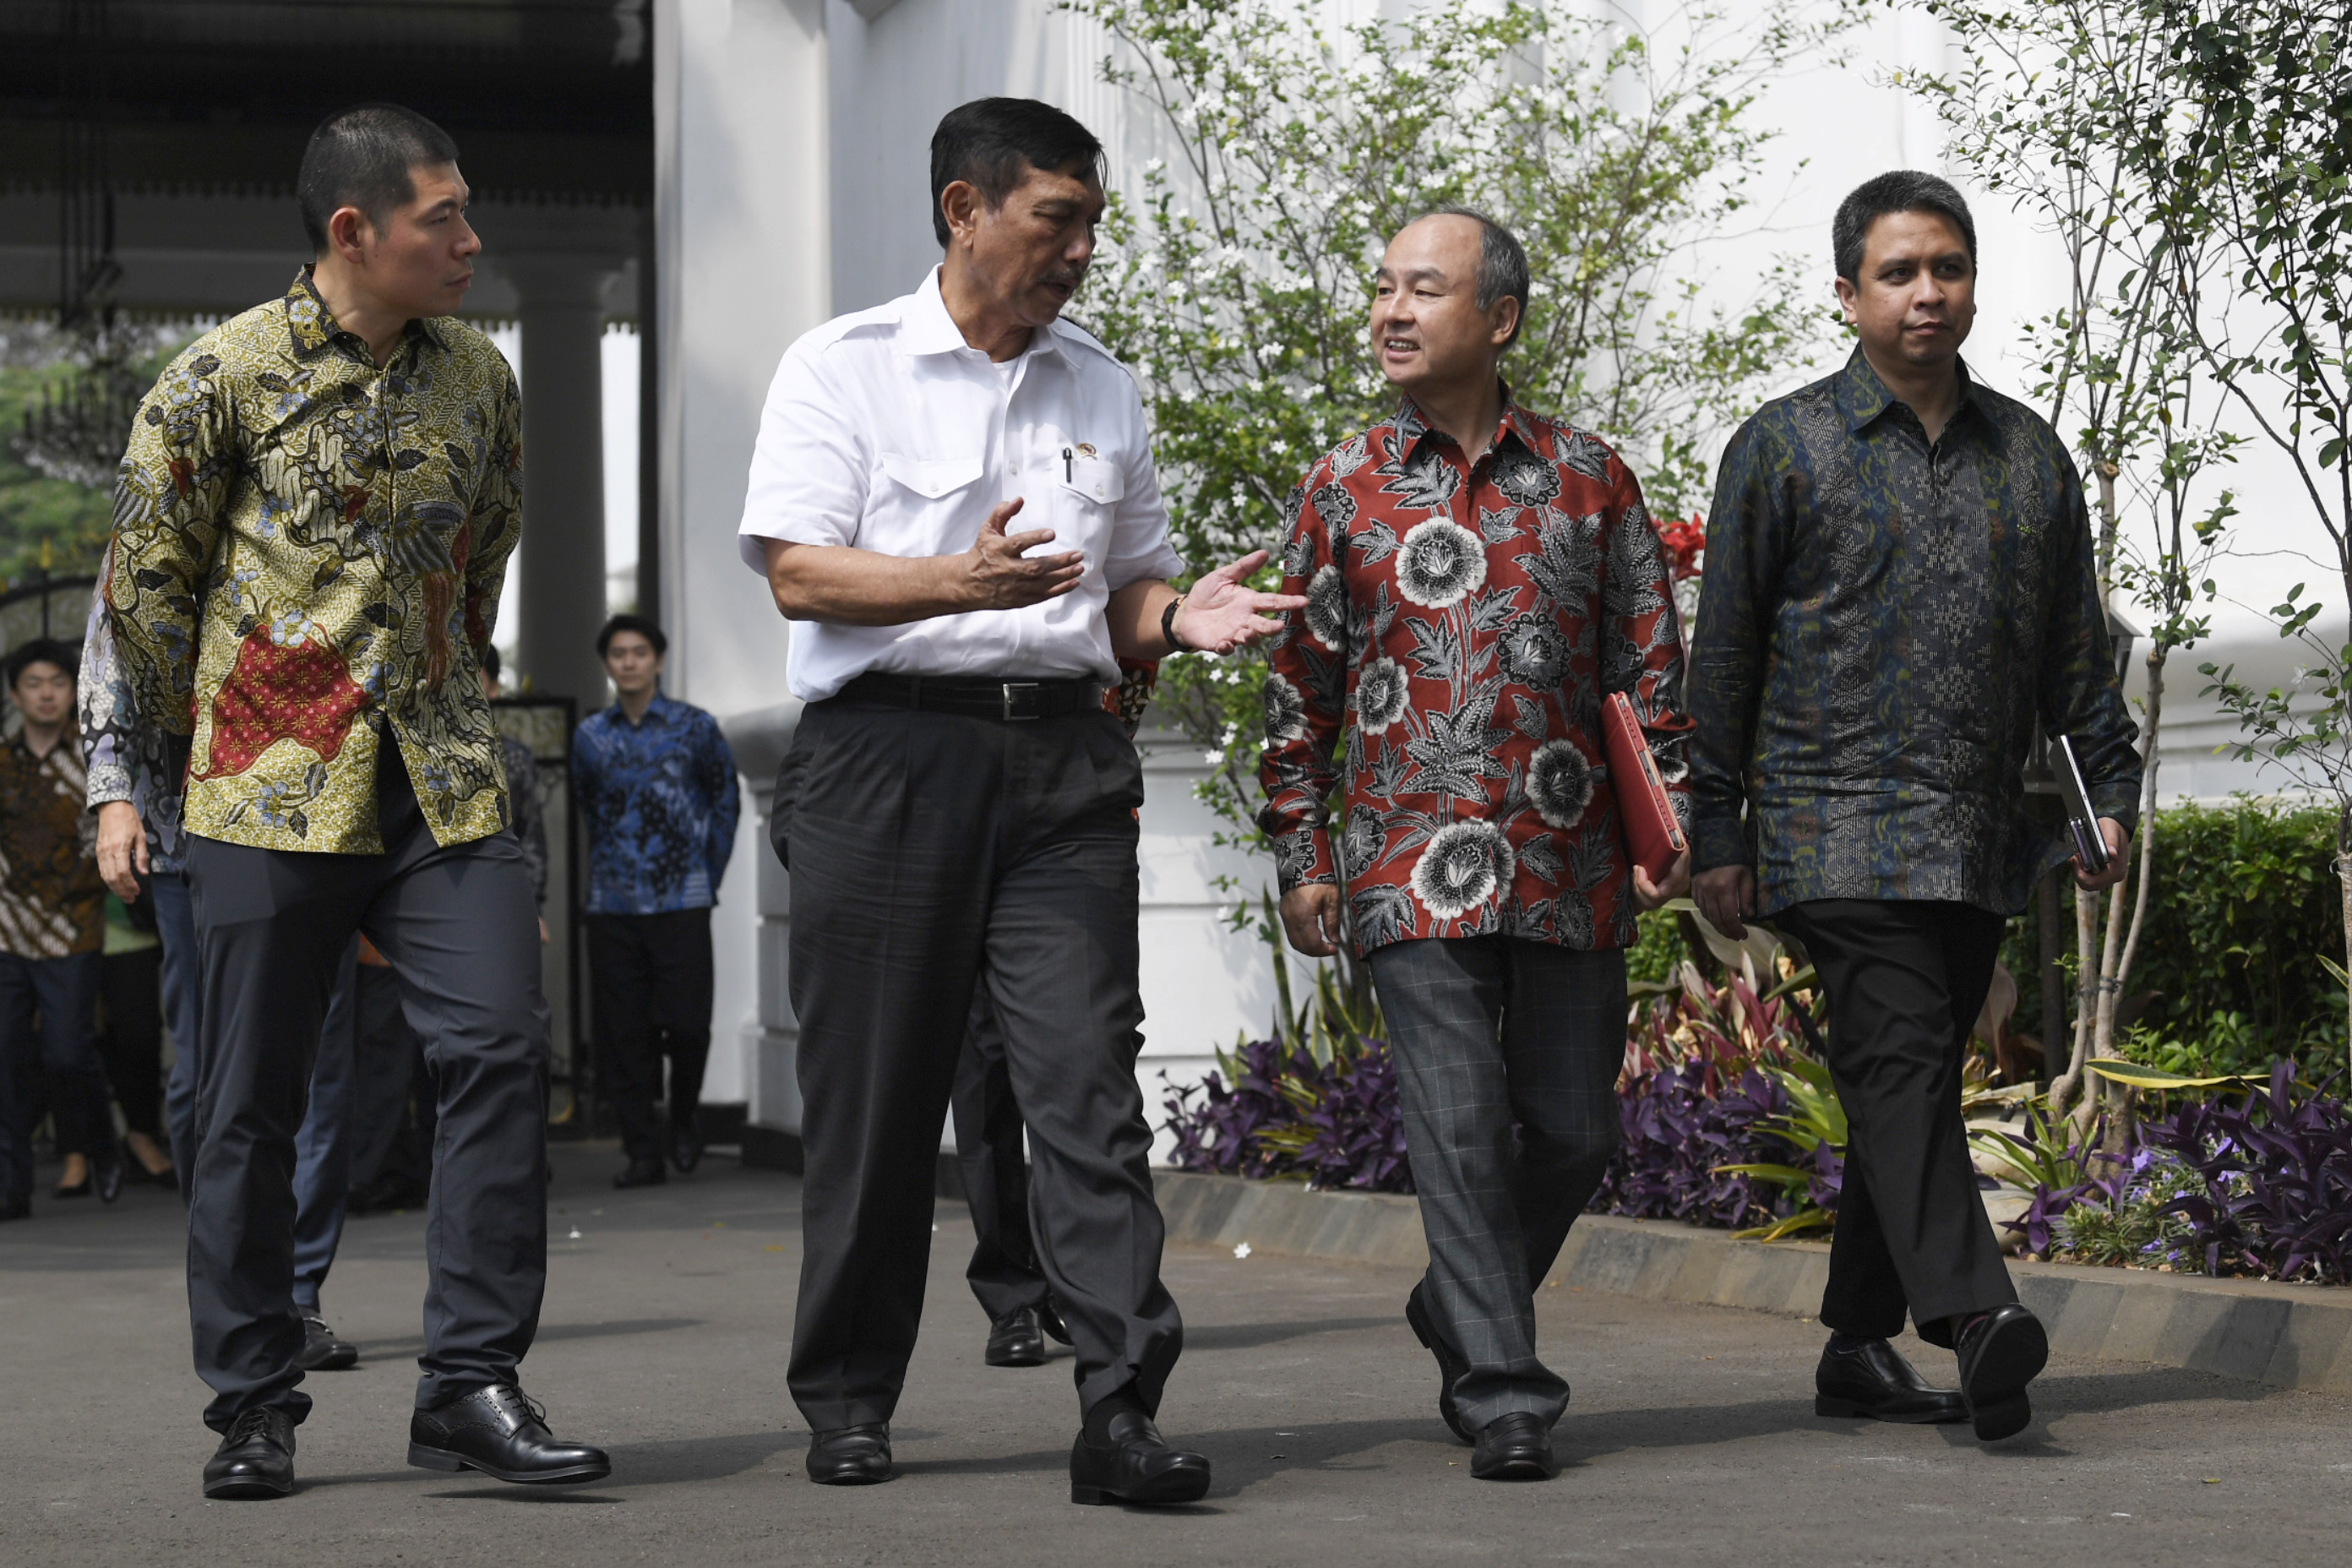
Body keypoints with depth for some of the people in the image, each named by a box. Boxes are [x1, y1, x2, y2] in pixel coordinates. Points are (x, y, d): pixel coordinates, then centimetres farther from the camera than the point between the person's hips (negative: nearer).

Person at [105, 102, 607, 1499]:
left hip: (443, 784, 3)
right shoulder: (225, 377, -5)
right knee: (254, 1106, 2)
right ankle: (254, 1408, 15)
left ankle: (472, 1384, -4)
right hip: (272, 796, -3)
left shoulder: (479, 377, 8)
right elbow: (145, 581, 3)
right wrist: (215, 727, 9)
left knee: (503, 1049, -11)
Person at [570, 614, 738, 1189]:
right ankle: (642, 1151, 7)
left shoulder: (695, 727, 2)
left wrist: (710, 875, 9)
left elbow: (726, 801, 12)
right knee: (624, 1034, 0)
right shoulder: (589, 737, 7)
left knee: (687, 1023, -7)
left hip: (681, 903, -2)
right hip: (612, 905, 2)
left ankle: (683, 1120, 19)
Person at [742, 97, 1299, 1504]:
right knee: (878, 1094, 2)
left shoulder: (1104, 392, 18)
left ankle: (1123, 1413, -12)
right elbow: (797, 570, -7)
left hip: (1063, 757, 3)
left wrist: (1179, 617, -1)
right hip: (890, 749, -3)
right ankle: (848, 1408, 16)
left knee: (1090, 1077, -8)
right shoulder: (845, 369, 4)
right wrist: (960, 580, -22)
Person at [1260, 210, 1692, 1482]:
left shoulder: (1589, 479, 7)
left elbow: (1650, 664, 10)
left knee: (1573, 1126, 8)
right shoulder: (1341, 492, 5)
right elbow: (1300, 688, 7)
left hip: (1568, 863, 2)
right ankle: (1502, 1392, -3)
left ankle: (1460, 1304, 32)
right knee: (1459, 1125, -7)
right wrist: (1300, 855, 3)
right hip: (1413, 868, -2)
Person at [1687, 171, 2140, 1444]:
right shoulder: (1783, 448, 2)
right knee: (1901, 1056, -18)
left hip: (1980, 842, 5)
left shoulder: (2030, 455, 15)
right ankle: (1973, 1313, -31)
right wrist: (1717, 835, -2)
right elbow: (1724, 655, 2)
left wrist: (2109, 790, 9)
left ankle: (1859, 1345, 15)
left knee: (1917, 1081, 7)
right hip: (1838, 833, -5)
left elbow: (2077, 648, 20)